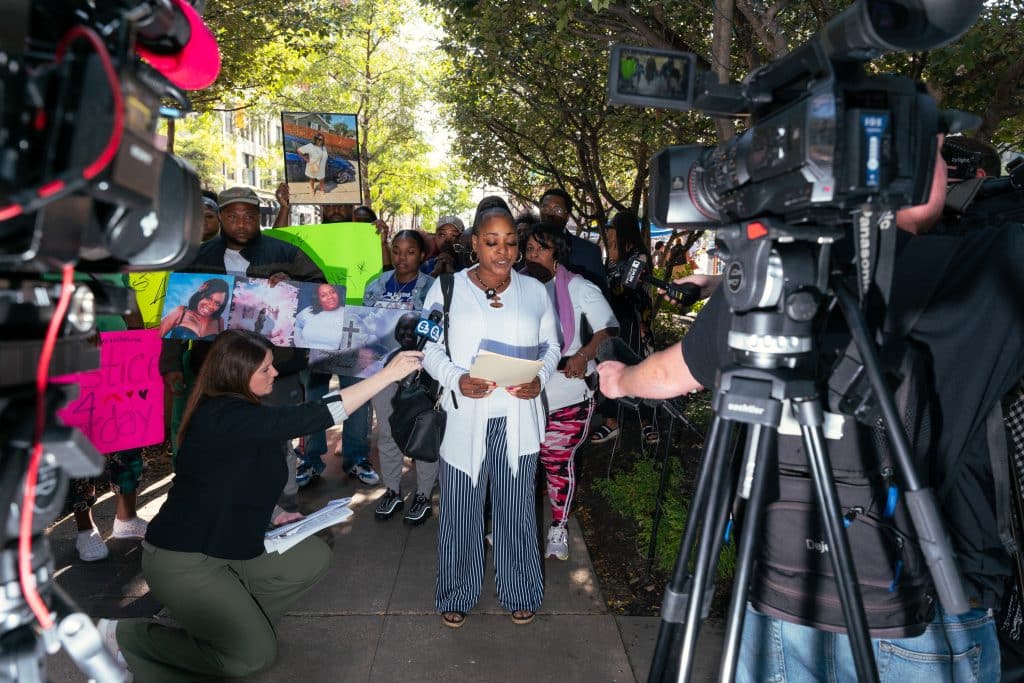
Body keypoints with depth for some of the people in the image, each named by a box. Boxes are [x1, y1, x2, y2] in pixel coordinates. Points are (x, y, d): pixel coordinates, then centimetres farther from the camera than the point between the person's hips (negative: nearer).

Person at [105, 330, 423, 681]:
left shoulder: (242, 411, 2)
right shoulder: (224, 417, -28)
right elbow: (315, 415, -35)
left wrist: (272, 515, 1)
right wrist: (388, 374, -34)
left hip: (227, 547, 9)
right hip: (182, 559, -9)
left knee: (313, 558, 3)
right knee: (255, 654, -4)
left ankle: (231, 619, 12)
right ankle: (125, 638, 6)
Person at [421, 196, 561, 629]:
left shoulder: (534, 290, 6)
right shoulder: (447, 288, 0)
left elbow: (551, 345, 11)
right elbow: (429, 348, 1)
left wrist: (540, 379, -10)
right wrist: (457, 379, -17)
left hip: (518, 419, 2)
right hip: (464, 419, -1)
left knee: (516, 507, 12)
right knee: (460, 509, 8)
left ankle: (519, 592, 32)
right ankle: (457, 595, 29)